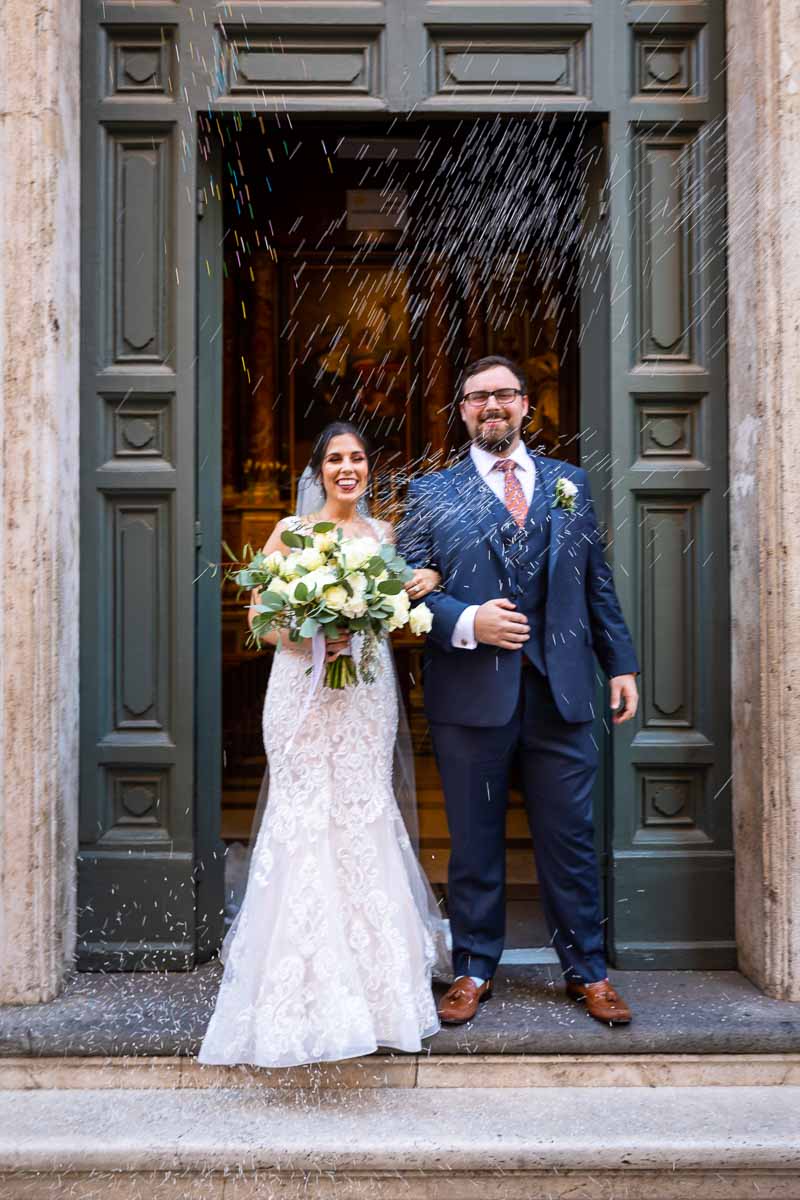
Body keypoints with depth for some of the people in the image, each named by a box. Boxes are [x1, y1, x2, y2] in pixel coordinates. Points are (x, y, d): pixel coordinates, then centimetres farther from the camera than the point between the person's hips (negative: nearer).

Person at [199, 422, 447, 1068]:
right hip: (304, 691, -3)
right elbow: (259, 617, 0)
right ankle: (306, 986, 7)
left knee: (364, 814, 3)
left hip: (368, 692, 3)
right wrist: (311, 639, -17)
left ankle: (371, 981, 18)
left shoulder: (385, 534, 12)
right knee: (306, 820, -5)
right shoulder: (291, 531, 3)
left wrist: (430, 578, -3)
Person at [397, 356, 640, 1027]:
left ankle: (587, 971, 28)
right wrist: (467, 622, -17)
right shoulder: (432, 493, 5)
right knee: (475, 842, 10)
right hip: (472, 694, -1)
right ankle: (473, 970, 28)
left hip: (561, 691, 2)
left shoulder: (569, 483, 12)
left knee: (571, 838, 10)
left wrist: (621, 663, 7)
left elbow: (598, 585, 12)